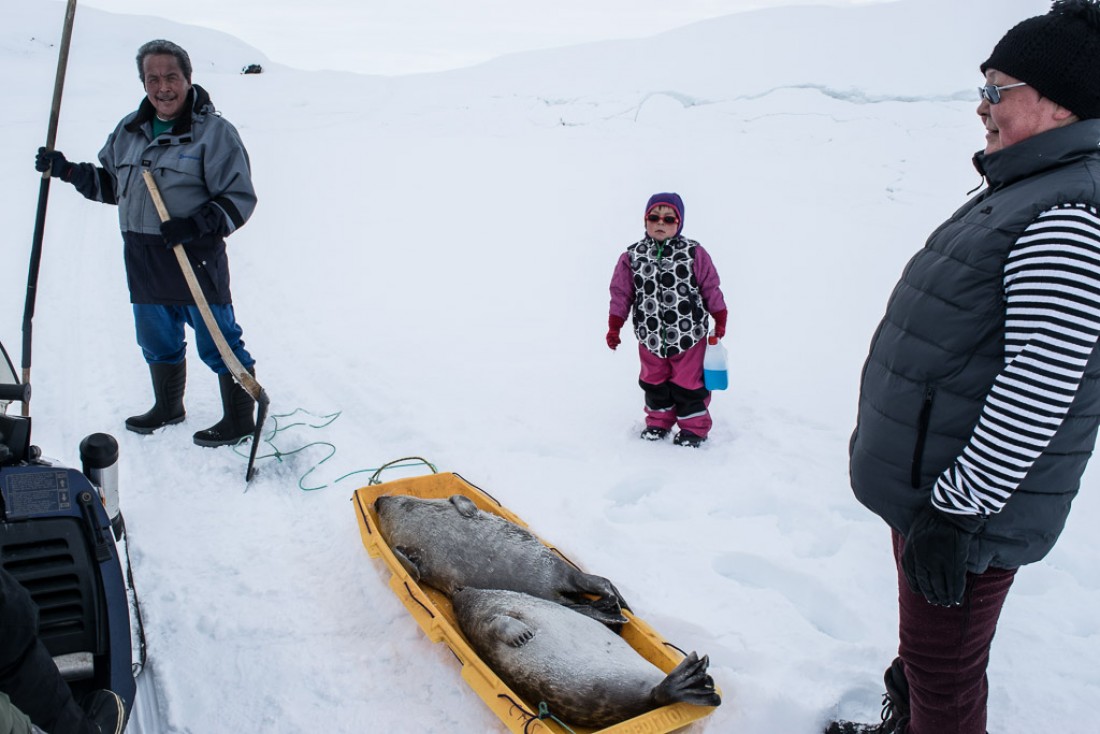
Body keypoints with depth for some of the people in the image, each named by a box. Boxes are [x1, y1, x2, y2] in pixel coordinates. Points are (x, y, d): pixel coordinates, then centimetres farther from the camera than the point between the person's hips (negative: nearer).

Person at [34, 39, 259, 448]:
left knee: (217, 344, 0)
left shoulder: (214, 131, -8)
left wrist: (195, 225, -23)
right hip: (142, 260, 7)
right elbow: (110, 184, 24)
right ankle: (167, 409, 40)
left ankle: (240, 421, 15)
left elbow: (239, 199, -11)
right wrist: (67, 170, 9)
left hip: (197, 259, -7)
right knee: (156, 341, 19)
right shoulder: (130, 130, 13)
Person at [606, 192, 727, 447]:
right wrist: (613, 328, 2)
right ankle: (658, 422, 34)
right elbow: (621, 294, 3)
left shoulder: (694, 253, -5)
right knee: (655, 383, 15)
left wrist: (720, 321, 5)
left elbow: (711, 289, 1)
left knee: (688, 384, 5)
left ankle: (694, 428, 21)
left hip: (689, 334, -2)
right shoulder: (632, 256, 0)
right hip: (650, 336, 3)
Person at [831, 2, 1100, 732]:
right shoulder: (1023, 191, 12)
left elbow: (1039, 389, -27)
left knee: (943, 670, 6)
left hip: (968, 508, -10)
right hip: (927, 484, 10)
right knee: (922, 648, 27)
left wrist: (957, 509, -22)